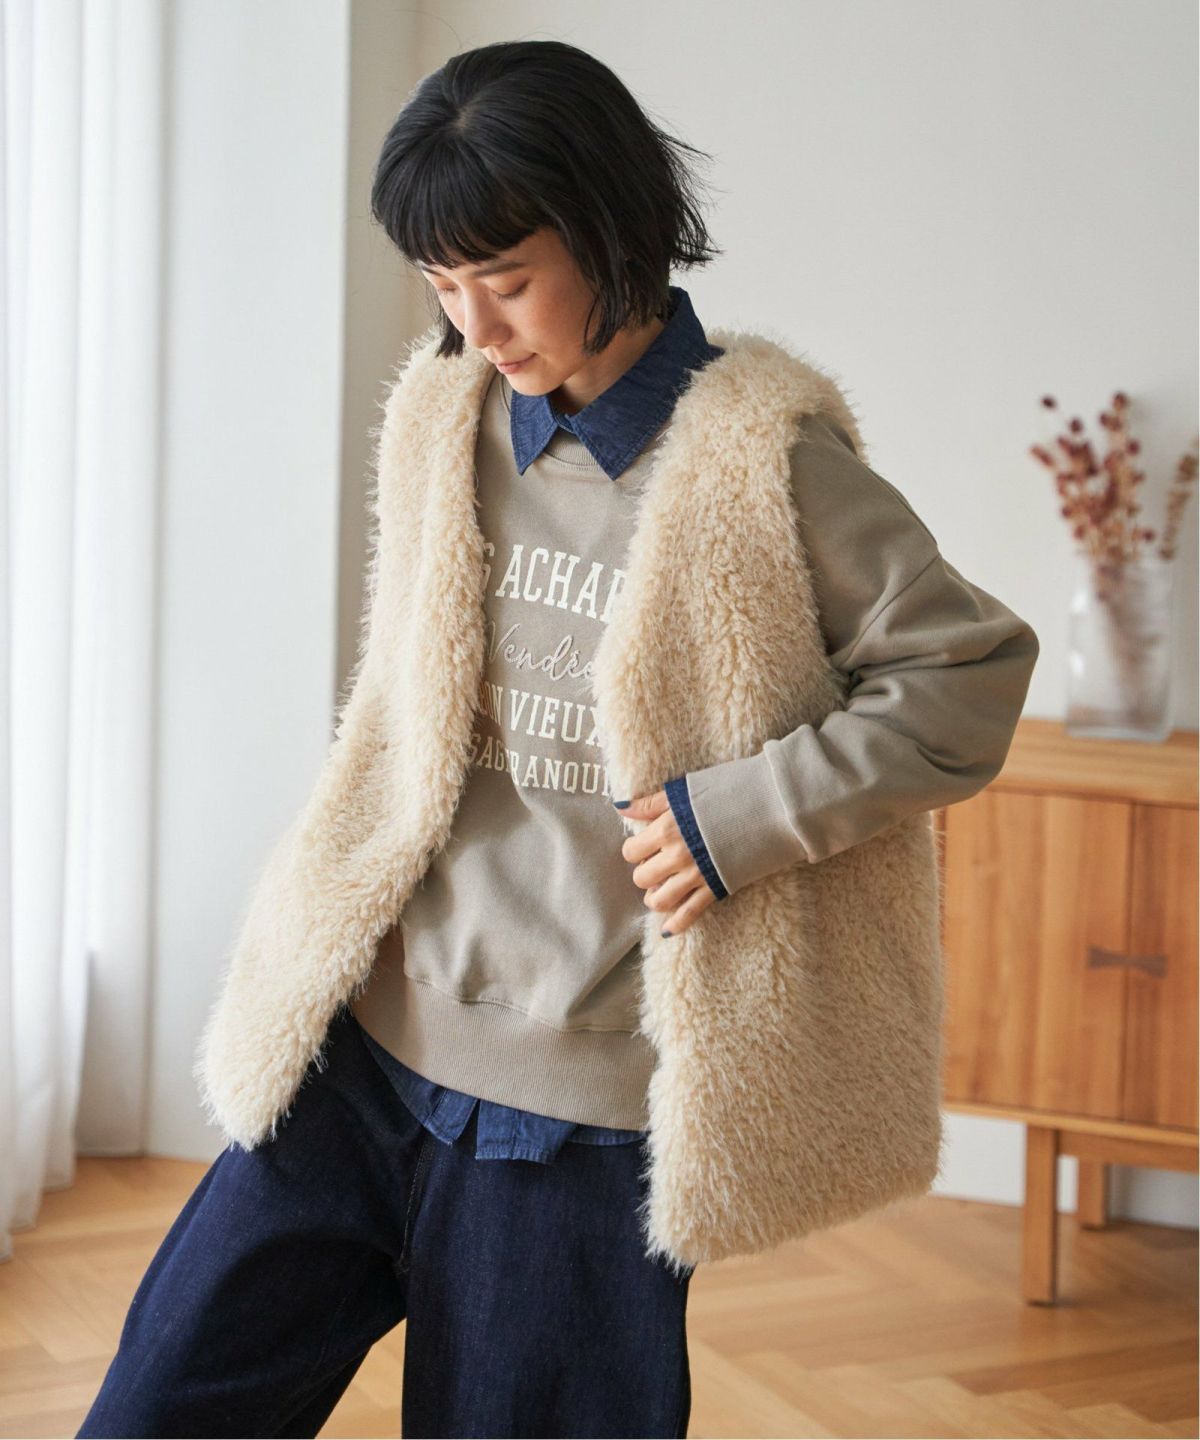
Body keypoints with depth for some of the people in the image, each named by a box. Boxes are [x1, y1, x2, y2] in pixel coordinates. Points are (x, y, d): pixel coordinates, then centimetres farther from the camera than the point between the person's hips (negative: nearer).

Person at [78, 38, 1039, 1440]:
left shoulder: (763, 459, -10)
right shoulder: (453, 426, 8)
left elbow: (971, 669, -7)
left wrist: (745, 813, -16)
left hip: (578, 1107, -5)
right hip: (375, 1040, 5)